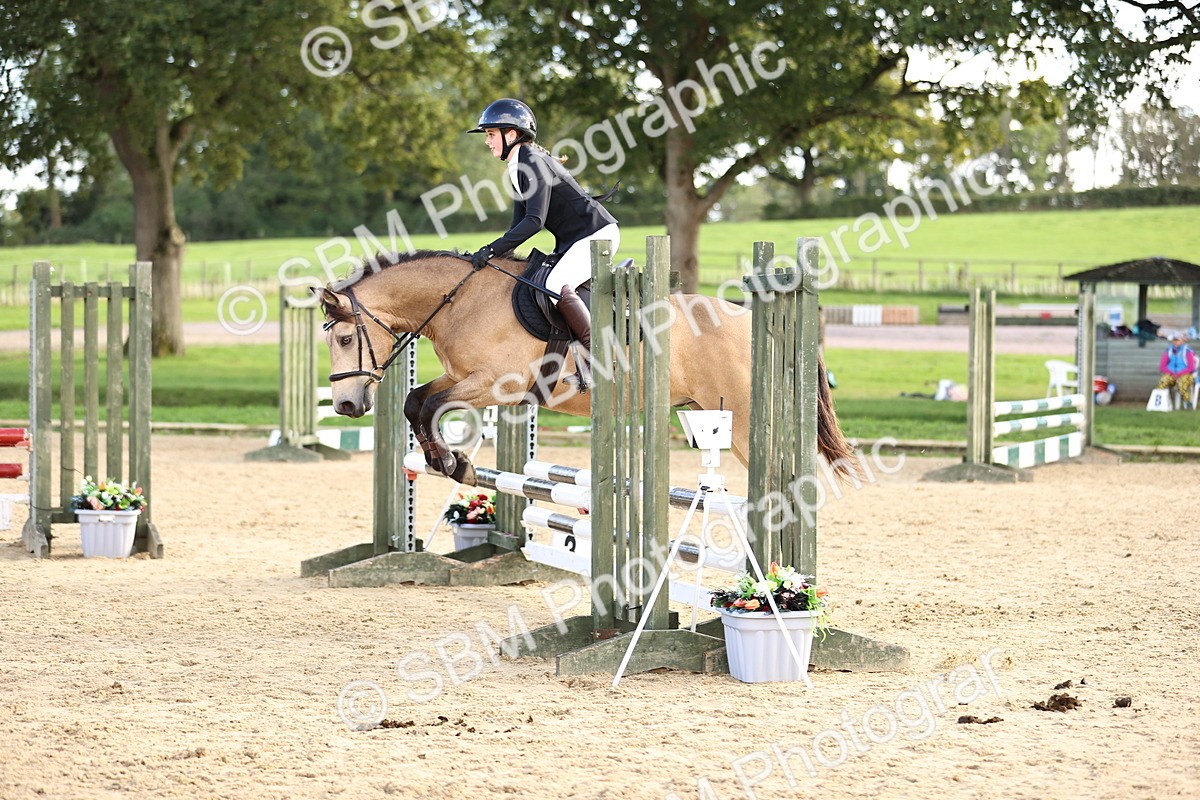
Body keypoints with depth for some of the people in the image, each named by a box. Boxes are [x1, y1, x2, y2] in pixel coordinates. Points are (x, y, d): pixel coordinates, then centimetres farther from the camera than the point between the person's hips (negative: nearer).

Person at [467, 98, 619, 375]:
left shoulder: (534, 163, -18)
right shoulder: (517, 169, 13)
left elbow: (534, 220, -26)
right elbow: (519, 223, 15)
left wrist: (492, 250, -29)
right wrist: (497, 253, 3)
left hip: (597, 233, -11)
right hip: (572, 240, 11)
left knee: (555, 285, -29)